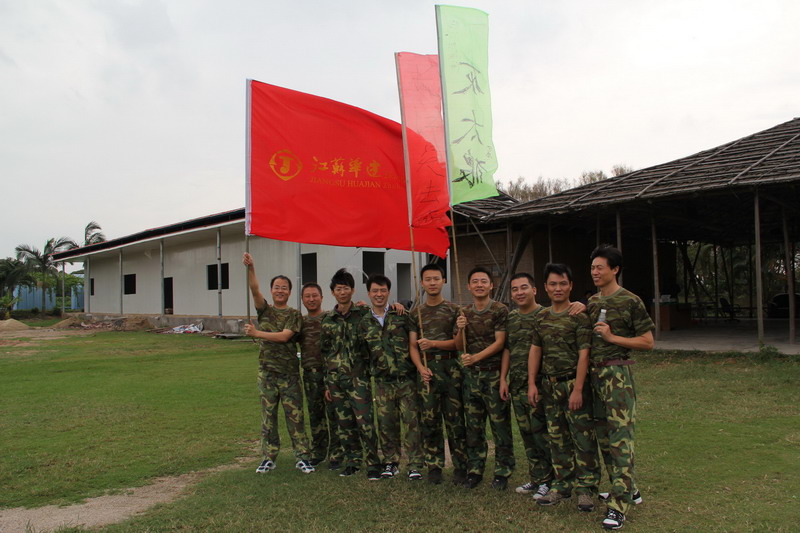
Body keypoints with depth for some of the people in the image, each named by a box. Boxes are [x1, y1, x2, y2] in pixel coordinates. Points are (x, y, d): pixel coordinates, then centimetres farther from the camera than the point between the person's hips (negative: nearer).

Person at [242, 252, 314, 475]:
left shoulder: (294, 314, 0)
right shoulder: (265, 309, 8)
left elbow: (284, 336, -14)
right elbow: (254, 289, -9)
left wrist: (257, 333, -15)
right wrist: (250, 268, -24)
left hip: (289, 372, -2)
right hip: (266, 371, 2)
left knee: (295, 415, 1)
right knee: (268, 415, 9)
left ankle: (302, 457, 8)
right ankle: (269, 457, 19)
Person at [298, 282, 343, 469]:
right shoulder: (301, 322, 13)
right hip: (310, 374, 4)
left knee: (333, 414, -1)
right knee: (315, 415, 13)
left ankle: (335, 454, 10)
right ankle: (318, 452, 26)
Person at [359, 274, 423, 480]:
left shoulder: (401, 315, 1)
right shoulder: (364, 323, 9)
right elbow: (364, 353, 16)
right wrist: (372, 369, 7)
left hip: (406, 379, -3)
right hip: (382, 382, 3)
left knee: (412, 421, -2)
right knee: (386, 424, 8)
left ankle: (415, 465, 7)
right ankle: (391, 463, 23)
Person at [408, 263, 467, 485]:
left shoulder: (453, 309, 4)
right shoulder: (416, 312, 12)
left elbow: (458, 342, -3)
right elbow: (413, 345, 7)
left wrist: (433, 343, -16)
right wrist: (420, 367, -9)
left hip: (451, 366, -2)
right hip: (426, 369, 2)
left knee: (455, 420, -1)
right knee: (429, 421, 4)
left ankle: (460, 467, 8)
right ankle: (434, 466, 15)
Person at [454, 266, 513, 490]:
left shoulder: (500, 310, -4)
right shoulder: (464, 313, 10)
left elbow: (500, 342, -11)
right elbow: (458, 345, 11)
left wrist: (476, 357, -20)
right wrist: (461, 330, -9)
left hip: (494, 373, -4)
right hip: (471, 374, 4)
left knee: (500, 425, 2)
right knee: (473, 425, 10)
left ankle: (502, 472, 13)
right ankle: (474, 470, 20)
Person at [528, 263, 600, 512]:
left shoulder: (579, 316, -9)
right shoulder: (542, 317, 9)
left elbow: (583, 354, -13)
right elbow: (535, 350, 12)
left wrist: (577, 389, -17)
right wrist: (532, 383, 6)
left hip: (574, 382, -6)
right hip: (549, 384, 6)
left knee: (583, 437, -1)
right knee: (557, 438, 13)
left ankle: (586, 488, 11)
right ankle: (562, 485, 25)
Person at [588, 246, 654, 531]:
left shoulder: (630, 301, -6)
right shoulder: (592, 301, 14)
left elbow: (648, 342, -6)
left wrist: (612, 337, -15)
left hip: (618, 373, -8)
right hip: (595, 373, 8)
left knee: (620, 437, -9)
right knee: (603, 436, 13)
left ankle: (618, 506, -7)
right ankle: (628, 489, 29)